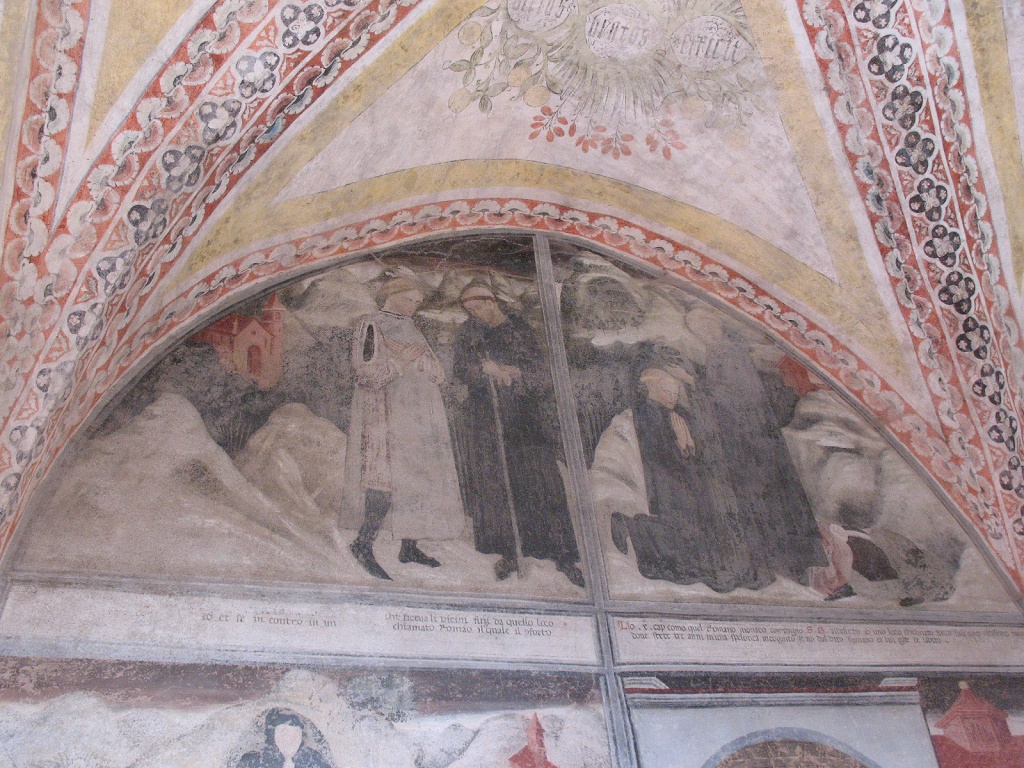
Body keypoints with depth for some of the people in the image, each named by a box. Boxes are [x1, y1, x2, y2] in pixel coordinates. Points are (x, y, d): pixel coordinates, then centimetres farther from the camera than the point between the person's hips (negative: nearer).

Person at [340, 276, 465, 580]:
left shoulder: (411, 329, 22)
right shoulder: (371, 326, 1)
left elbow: (437, 373, 12)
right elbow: (364, 370, -11)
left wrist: (419, 359, -6)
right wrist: (401, 361, -13)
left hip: (417, 414, 8)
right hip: (386, 414, -8)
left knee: (418, 477, 4)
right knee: (389, 475, -17)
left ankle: (409, 546, 10)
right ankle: (363, 543, -10)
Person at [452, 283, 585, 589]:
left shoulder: (520, 328, 10)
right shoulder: (468, 332, 13)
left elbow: (538, 371, 5)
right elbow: (461, 369, 2)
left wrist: (513, 372, -14)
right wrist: (485, 368, -17)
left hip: (524, 416, -1)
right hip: (486, 418, 1)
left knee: (539, 478, -6)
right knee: (495, 480, -7)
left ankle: (563, 555, -4)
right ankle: (509, 553, -2)